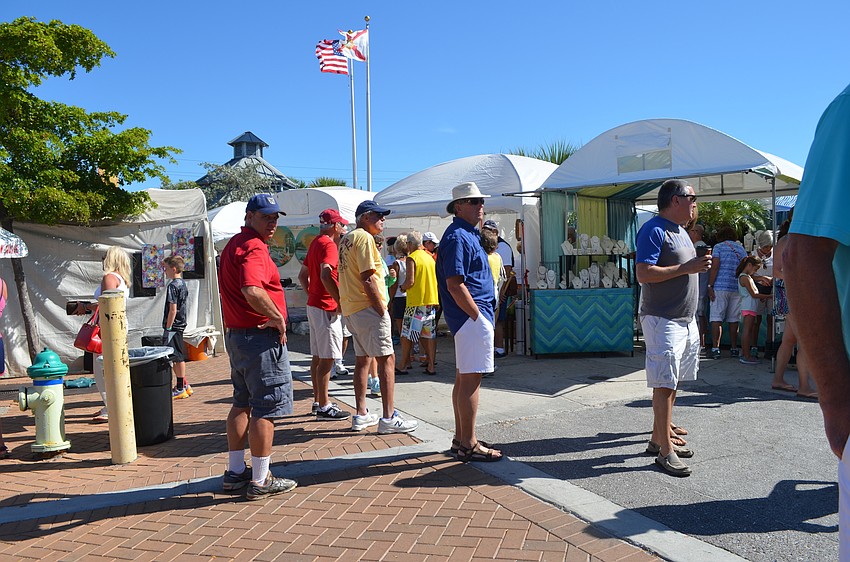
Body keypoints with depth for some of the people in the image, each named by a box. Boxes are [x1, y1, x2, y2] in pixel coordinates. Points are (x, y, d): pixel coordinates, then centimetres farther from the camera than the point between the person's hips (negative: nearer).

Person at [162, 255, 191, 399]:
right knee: (178, 357, 15)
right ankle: (184, 385, 22)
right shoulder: (183, 284, 12)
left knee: (177, 357, -3)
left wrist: (168, 327, -16)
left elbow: (173, 309, -20)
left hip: (173, 326, -9)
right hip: (181, 325, 9)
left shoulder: (173, 286, -16)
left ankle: (180, 388, 3)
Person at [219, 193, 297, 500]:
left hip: (236, 334, 11)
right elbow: (252, 291, -34)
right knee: (267, 408, -2)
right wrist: (279, 319, -21)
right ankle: (261, 480, 6)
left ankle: (236, 471, 28)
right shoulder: (253, 247, -17)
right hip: (261, 336, -11)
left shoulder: (234, 244, 16)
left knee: (242, 403, 18)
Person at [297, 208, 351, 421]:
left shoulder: (315, 243, 15)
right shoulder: (329, 244, -14)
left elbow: (302, 275, 21)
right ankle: (324, 406, 0)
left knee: (317, 356, 14)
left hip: (313, 305, 10)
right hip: (327, 308, -10)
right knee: (327, 359, -5)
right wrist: (340, 302, -22)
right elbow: (326, 276, -28)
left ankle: (318, 401, 23)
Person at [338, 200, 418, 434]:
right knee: (387, 359, -7)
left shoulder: (347, 239, 18)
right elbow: (367, 278, -19)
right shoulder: (364, 237, -12)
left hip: (351, 309, 10)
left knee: (362, 359, 14)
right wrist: (382, 309, -16)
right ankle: (389, 418, -7)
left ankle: (361, 415, 19)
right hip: (368, 308, -10)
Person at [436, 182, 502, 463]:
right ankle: (468, 445, 1)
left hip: (472, 316, 11)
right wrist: (478, 316, -18)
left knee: (464, 378, 14)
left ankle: (461, 439, 23)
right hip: (471, 316, -11)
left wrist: (487, 312, 19)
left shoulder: (469, 235, 19)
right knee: (471, 379, -6)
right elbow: (454, 284, -21)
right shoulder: (457, 237, -14)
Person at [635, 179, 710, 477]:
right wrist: (686, 268, -21)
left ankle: (658, 438, 24)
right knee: (664, 384, -6)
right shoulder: (654, 230, -12)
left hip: (685, 319, 10)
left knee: (670, 384, 13)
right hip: (662, 320, -10)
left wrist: (700, 264, 11)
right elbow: (643, 273, -23)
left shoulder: (681, 231, 18)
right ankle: (665, 450, 1)